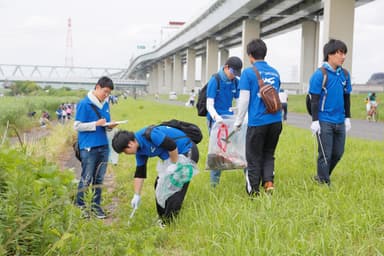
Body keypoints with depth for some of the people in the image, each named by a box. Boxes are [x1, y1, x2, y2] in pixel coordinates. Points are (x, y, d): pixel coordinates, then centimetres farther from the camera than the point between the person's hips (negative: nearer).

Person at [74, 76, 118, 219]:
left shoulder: (105, 104, 11)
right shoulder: (84, 104, -9)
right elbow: (77, 126, -9)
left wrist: (109, 126, -1)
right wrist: (96, 124, -17)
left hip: (103, 146, 6)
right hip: (89, 148, -6)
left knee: (99, 179, 11)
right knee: (86, 179, 0)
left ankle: (96, 206, 20)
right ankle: (80, 206, 11)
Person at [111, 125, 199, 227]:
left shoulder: (149, 135, -27)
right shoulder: (140, 150, 2)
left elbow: (172, 146, -28)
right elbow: (140, 173, 9)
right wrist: (137, 195, 7)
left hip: (187, 152, -10)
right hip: (173, 158, 10)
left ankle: (168, 222, -2)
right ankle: (163, 218, 21)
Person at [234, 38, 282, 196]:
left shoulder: (248, 73, -6)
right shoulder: (275, 73, 10)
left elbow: (244, 100, -7)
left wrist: (238, 122, 4)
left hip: (257, 122, -5)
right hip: (275, 121, 5)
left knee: (254, 158, 7)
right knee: (268, 154, 19)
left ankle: (254, 193, 14)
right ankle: (269, 182, 3)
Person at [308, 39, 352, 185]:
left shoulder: (344, 74, 6)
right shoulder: (320, 74, -11)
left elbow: (347, 98, 14)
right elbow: (315, 100, -10)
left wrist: (347, 117, 13)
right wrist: (315, 121, -13)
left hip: (340, 122, 6)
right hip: (324, 122, -6)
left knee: (338, 153, 13)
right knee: (325, 154, 1)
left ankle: (323, 176, 31)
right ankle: (324, 183, 13)